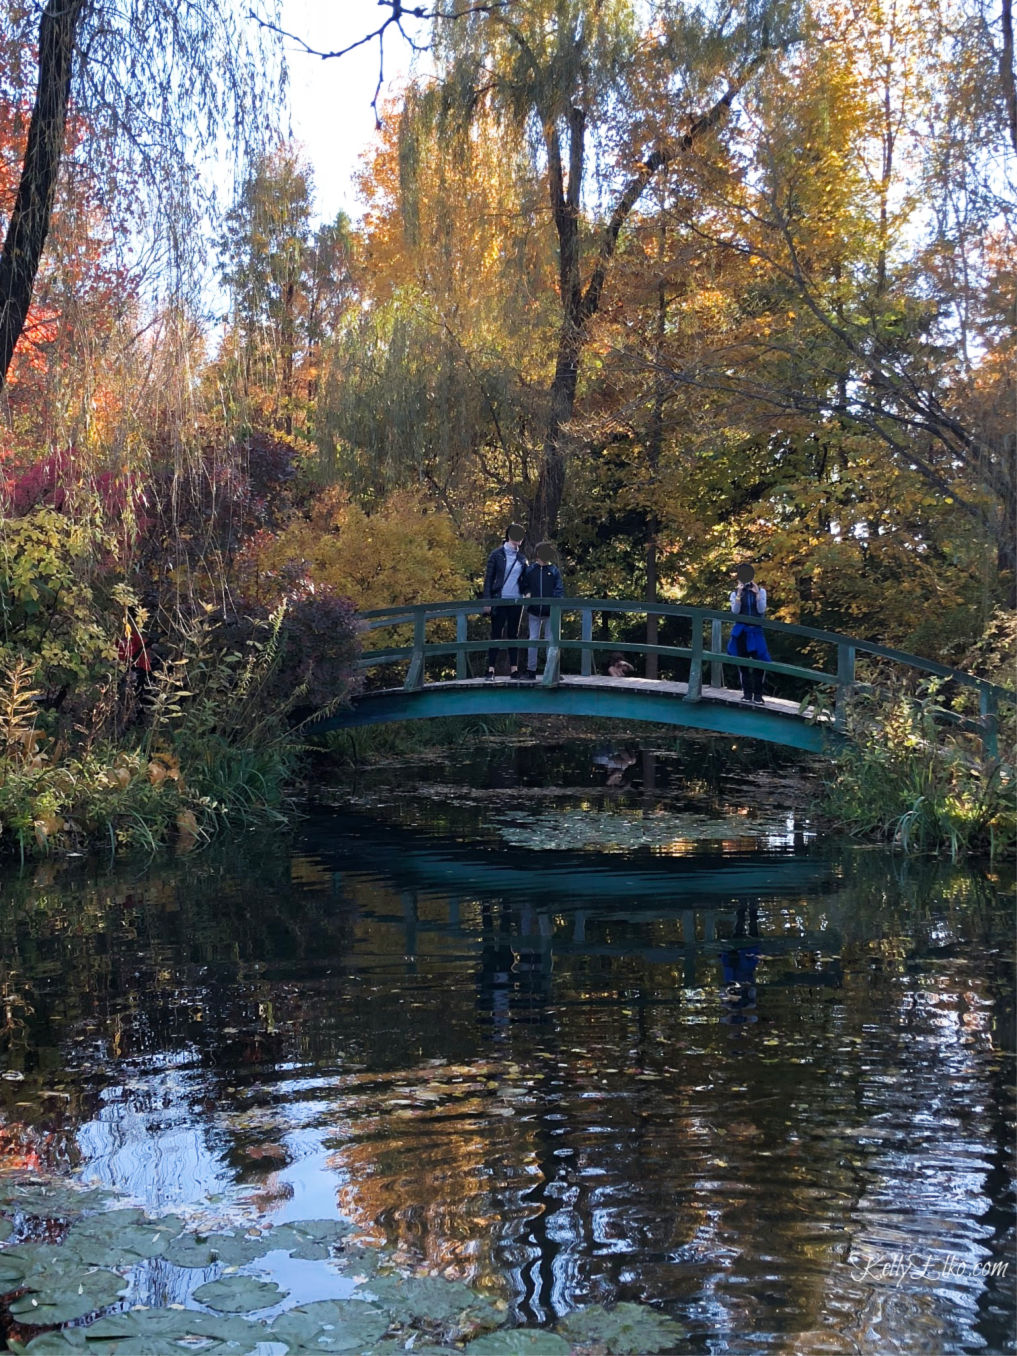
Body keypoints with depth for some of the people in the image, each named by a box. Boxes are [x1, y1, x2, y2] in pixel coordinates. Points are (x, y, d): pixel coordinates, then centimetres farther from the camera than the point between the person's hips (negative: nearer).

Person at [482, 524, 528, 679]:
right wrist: (487, 600, -9)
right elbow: (488, 577, -2)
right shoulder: (497, 554, -1)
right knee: (496, 635, -3)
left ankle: (514, 669, 9)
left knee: (513, 634, 7)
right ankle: (491, 669, -2)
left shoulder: (522, 557, 10)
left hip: (516, 601, 4)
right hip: (499, 600, -4)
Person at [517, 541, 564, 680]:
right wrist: (527, 593, -9)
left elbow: (559, 589, -1)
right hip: (534, 611, 1)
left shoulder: (554, 570, 2)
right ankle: (531, 670, 10)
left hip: (550, 612, -1)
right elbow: (523, 585, 11)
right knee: (533, 640, 5)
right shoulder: (529, 570, 5)